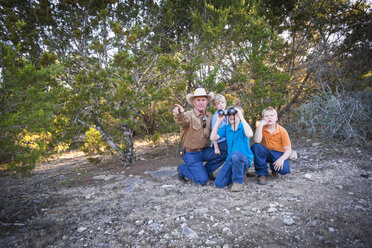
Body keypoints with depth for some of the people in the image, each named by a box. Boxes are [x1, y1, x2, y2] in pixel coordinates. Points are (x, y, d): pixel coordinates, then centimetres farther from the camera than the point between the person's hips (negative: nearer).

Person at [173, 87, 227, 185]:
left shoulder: (209, 116, 4)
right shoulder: (189, 115, -16)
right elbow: (182, 121, -41)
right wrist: (179, 114, -63)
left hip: (204, 151, 6)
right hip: (191, 154, -6)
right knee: (203, 180, -14)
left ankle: (207, 169, 8)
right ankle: (182, 169, 12)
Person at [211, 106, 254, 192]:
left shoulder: (243, 126, -2)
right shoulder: (226, 128, 8)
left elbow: (249, 135, -26)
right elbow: (213, 138, -4)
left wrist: (241, 117, -23)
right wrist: (218, 121, -7)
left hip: (245, 159, -3)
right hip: (230, 159, 4)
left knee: (235, 154, -40)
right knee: (219, 183, -13)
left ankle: (238, 181, -16)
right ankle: (233, 174, 18)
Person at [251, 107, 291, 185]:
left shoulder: (282, 131, -9)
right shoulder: (262, 128, -7)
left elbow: (288, 150, -11)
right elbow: (257, 141, -27)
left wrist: (282, 159, -31)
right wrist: (261, 125, -25)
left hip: (279, 154, 0)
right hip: (266, 153, 1)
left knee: (284, 169, -30)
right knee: (256, 146, -31)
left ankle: (274, 168, 12)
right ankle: (262, 174, -16)